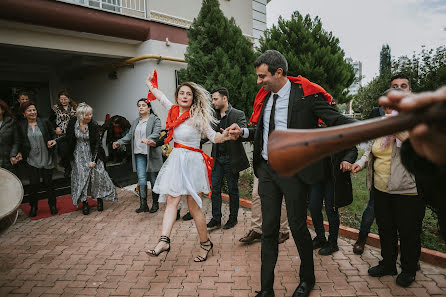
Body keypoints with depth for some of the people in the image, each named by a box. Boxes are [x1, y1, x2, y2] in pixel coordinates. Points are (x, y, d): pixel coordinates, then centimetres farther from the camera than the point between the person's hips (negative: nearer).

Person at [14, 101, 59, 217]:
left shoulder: (45, 123, -1)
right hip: (31, 160, 1)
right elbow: (20, 142, 12)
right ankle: (33, 206, 25)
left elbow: (53, 135, 8)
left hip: (47, 159, -1)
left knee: (48, 183, 9)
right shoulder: (20, 125, 3)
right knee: (34, 184, 3)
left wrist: (53, 141, -13)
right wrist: (19, 153, -1)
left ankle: (52, 205, 26)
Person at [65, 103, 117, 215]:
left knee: (98, 175, -6)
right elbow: (68, 138, 9)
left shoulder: (94, 126, -15)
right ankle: (84, 203, 11)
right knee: (80, 177, 1)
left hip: (92, 154, -1)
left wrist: (94, 160, -16)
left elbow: (97, 143, -13)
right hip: (78, 155, 2)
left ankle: (99, 199, 14)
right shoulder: (73, 123, -8)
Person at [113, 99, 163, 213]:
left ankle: (155, 204, 16)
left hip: (151, 153, -5)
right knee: (141, 178, -1)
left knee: (153, 179, 4)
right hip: (139, 154, 5)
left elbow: (156, 133, -17)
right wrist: (119, 142, 1)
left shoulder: (155, 120, -2)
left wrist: (148, 139, -36)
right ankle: (143, 205, 3)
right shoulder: (135, 122, 19)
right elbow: (129, 135, 17)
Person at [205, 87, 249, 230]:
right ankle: (216, 218, 18)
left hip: (231, 158, -4)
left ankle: (233, 218, 24)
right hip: (217, 158, 5)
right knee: (214, 189, 6)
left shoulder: (238, 114, -7)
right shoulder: (213, 115, 9)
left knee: (233, 190, 8)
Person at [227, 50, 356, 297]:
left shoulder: (306, 94, -10)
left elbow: (336, 120, -15)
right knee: (269, 228, 11)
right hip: (266, 169, 6)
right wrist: (243, 132, 2)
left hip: (293, 171, -5)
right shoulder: (264, 96, 8)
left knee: (297, 226, 9)